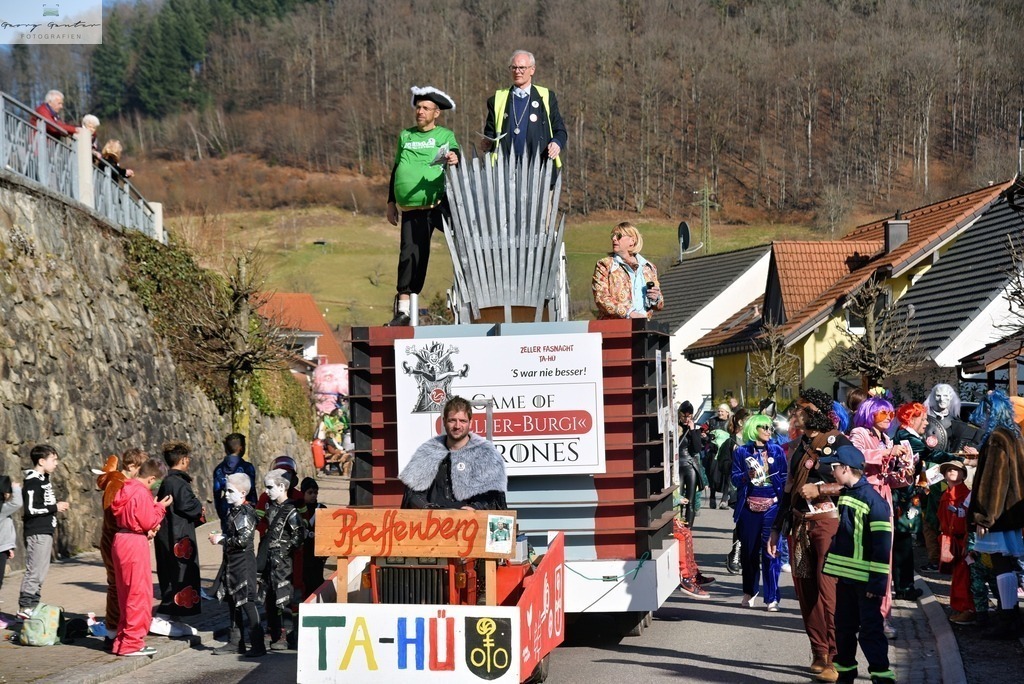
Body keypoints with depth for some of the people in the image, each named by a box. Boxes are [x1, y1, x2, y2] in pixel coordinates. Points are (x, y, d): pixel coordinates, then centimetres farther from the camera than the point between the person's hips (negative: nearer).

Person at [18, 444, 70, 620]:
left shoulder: (44, 480, 16)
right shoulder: (32, 482, -13)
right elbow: (29, 509, -19)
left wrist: (58, 506, 9)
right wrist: (55, 508, -15)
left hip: (45, 532, 10)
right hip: (37, 533, -10)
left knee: (40, 572, 11)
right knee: (34, 571, -9)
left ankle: (33, 606, 16)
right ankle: (25, 607, -5)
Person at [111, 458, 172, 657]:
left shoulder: (125, 489, 11)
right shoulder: (142, 493, -15)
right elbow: (148, 522, -14)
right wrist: (160, 507, 0)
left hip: (120, 541, 9)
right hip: (135, 543, -9)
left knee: (126, 594, 17)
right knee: (139, 594, -1)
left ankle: (122, 640, 23)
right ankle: (132, 643, 2)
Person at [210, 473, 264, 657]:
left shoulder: (246, 513, -16)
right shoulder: (231, 511, 11)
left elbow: (243, 540, -22)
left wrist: (221, 540, -13)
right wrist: (221, 536, 3)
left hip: (243, 561, -9)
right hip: (230, 561, 9)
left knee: (247, 602, -7)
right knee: (232, 602, 14)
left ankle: (258, 645, -3)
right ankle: (235, 642, 22)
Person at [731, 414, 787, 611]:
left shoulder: (777, 451, 7)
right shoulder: (742, 452, 4)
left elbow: (784, 478, 7)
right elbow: (735, 478, 1)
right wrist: (747, 476, -19)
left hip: (772, 507, 0)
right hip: (749, 508, 0)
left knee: (771, 551, -4)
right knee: (749, 551, 8)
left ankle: (772, 598, 0)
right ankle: (749, 592, 24)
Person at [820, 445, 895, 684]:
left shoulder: (873, 501, -17)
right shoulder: (845, 495, 10)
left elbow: (882, 545, -19)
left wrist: (877, 582, -20)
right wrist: (834, 568, 19)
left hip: (865, 580, -9)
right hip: (845, 576, 9)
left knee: (870, 630, -6)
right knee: (844, 627, 16)